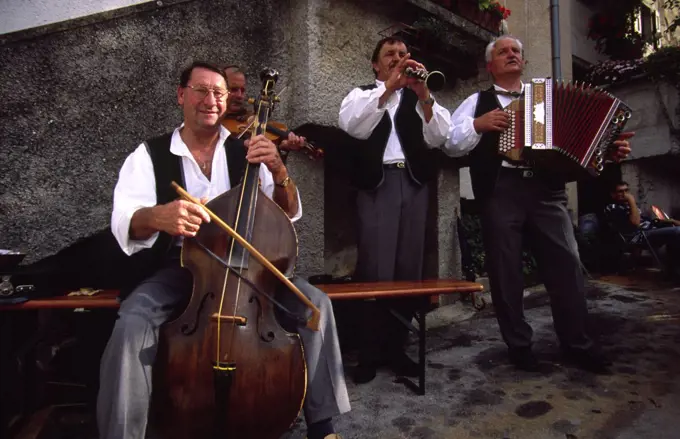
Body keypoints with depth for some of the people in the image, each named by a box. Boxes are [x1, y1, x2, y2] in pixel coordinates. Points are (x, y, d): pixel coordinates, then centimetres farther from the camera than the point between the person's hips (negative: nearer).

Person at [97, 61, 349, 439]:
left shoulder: (245, 152, 6)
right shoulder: (149, 156, 1)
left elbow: (289, 215, 2)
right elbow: (124, 224, -14)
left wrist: (279, 171, -19)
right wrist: (156, 215, -38)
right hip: (177, 272, -1)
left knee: (316, 302, -19)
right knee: (132, 324, -31)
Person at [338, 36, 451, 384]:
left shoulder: (419, 97, 21)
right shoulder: (362, 94, 15)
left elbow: (438, 137, 4)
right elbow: (351, 126, -8)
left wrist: (423, 94, -9)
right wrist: (389, 87, -15)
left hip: (414, 183, 3)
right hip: (377, 183, -3)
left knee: (409, 269, 4)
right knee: (376, 270, -8)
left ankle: (396, 346, 15)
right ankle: (369, 352, 4)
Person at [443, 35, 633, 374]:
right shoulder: (477, 102, 14)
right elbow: (449, 143, 5)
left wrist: (607, 149, 2)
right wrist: (478, 124, -9)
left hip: (546, 189, 3)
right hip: (500, 191, -2)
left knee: (567, 265, 0)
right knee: (505, 271, 1)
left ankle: (577, 343, 17)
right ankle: (519, 346, 16)